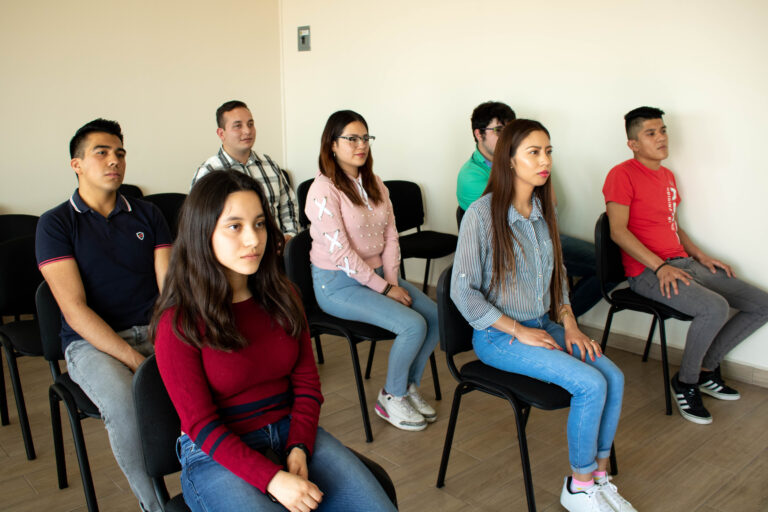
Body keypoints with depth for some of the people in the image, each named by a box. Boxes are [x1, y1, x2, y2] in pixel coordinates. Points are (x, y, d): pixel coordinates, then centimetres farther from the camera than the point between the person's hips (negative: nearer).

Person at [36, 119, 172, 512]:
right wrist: (135, 361, -20)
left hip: (155, 331, 3)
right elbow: (75, 309, -9)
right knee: (126, 405, -34)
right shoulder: (55, 223, 1)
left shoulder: (147, 215, 12)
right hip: (92, 342, -3)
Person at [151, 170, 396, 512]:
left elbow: (306, 383, 5)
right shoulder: (178, 323, -11)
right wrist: (272, 478, -21)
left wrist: (298, 450, -11)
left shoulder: (281, 295, 3)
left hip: (291, 432, 4)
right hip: (217, 455, -3)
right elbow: (202, 426, -11)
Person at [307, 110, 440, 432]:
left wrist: (393, 280, -7)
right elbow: (341, 253, -20)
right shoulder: (323, 190, -15)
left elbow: (390, 236, 7)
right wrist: (384, 289, -17)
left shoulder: (374, 184, 9)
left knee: (435, 315, -11)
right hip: (338, 284, -7)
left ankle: (409, 385, 11)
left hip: (378, 275, 7)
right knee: (413, 325, -22)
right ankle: (390, 398, 2)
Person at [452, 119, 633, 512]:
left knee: (614, 377, -12)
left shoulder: (543, 211, 6)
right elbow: (463, 292, -16)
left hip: (543, 325, 7)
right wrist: (519, 331, -16)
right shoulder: (482, 214, -15)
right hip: (498, 336, -6)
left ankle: (599, 476, 7)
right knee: (591, 384, -20)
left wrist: (569, 324, 2)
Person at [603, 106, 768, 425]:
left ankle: (707, 368, 17)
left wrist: (701, 256, 13)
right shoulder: (622, 175, -8)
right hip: (647, 272, -9)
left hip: (683, 264, 9)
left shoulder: (667, 176, 20)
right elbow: (618, 231, -16)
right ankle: (685, 382, -7)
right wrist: (660, 266, -21)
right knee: (715, 308, -32)